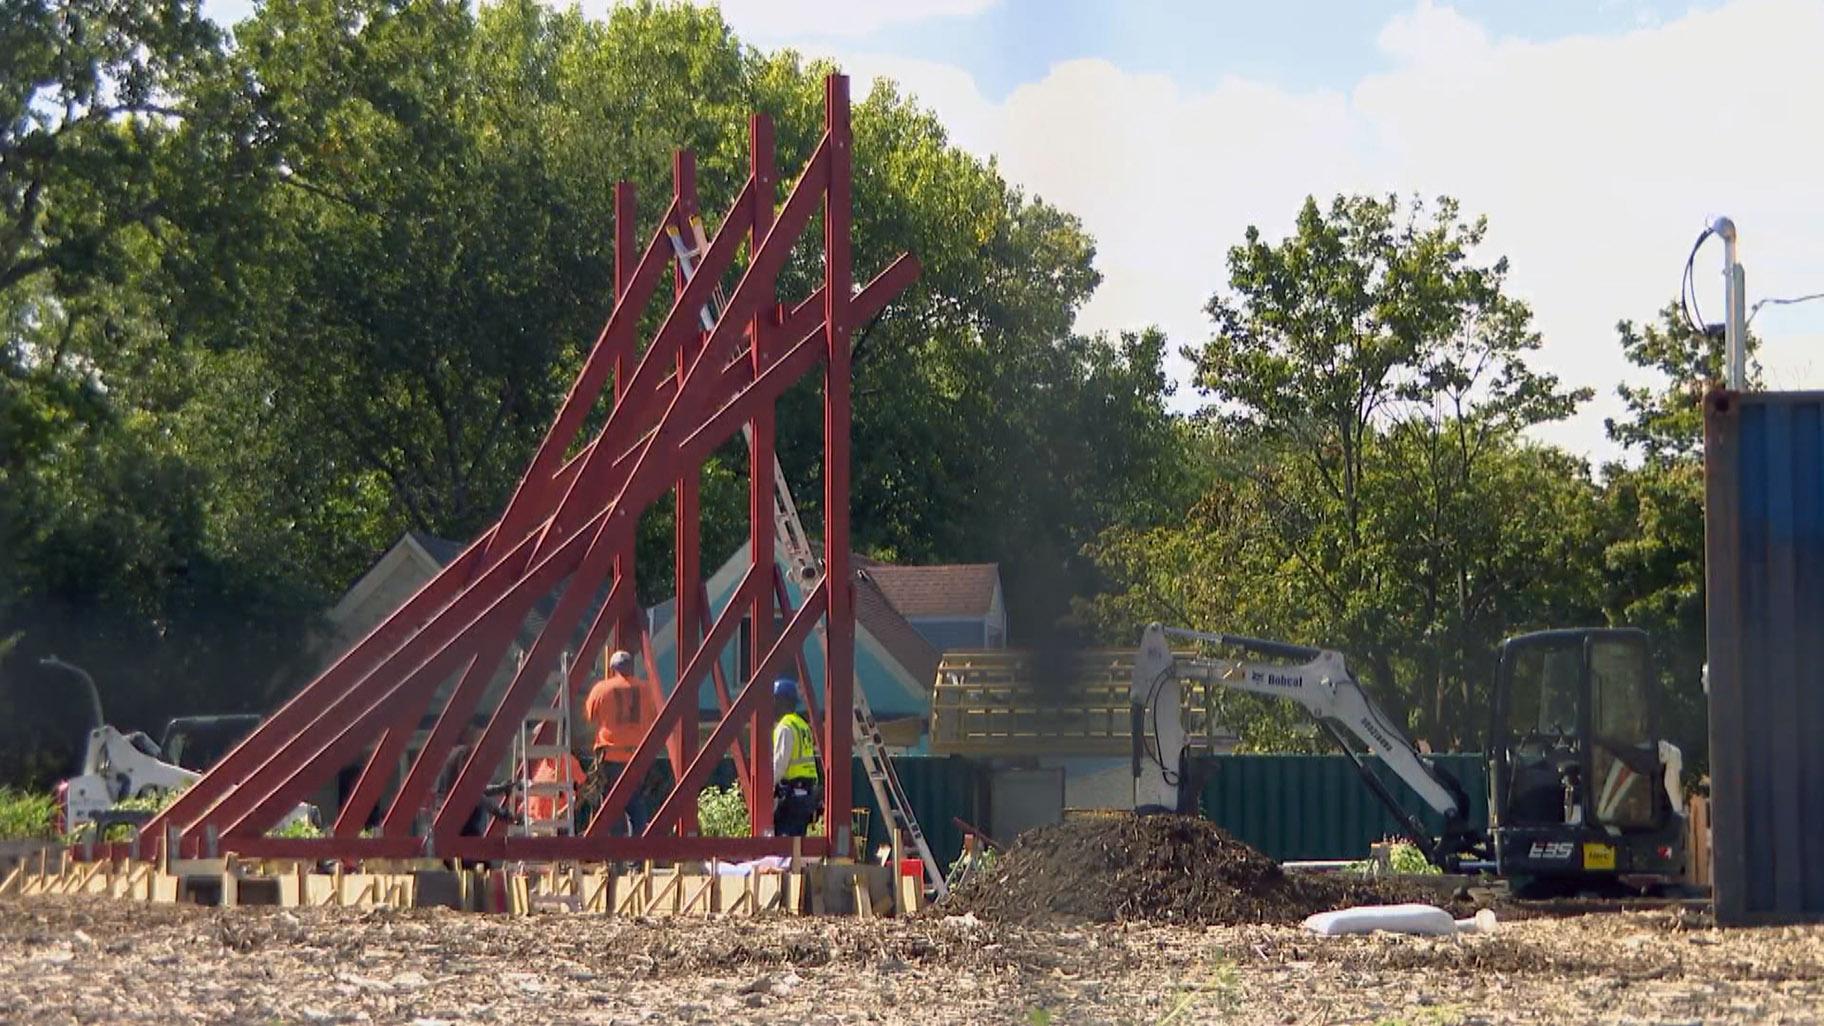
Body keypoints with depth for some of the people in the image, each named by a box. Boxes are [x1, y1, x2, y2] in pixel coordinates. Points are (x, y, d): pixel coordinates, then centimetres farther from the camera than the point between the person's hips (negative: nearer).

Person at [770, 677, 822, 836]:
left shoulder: (785, 727, -11)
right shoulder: (803, 725, 18)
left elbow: (779, 763, -18)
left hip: (790, 793, -9)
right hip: (807, 792, 9)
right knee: (798, 840, 11)